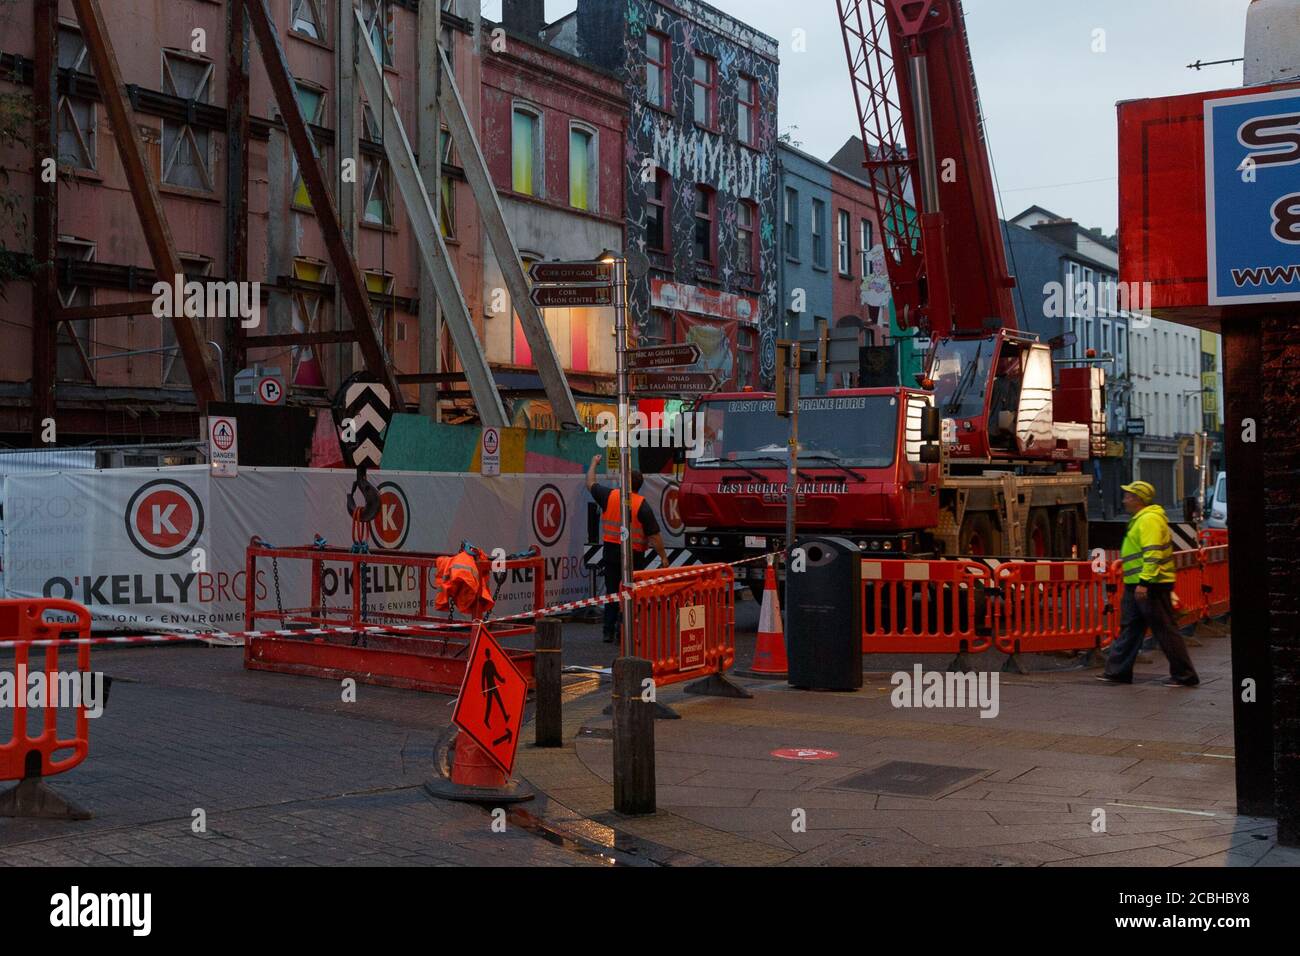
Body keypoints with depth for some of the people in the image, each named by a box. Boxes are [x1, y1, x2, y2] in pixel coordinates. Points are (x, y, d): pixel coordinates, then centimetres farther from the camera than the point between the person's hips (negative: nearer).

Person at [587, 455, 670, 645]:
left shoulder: (609, 496, -2)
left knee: (612, 592, 13)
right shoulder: (642, 505, -11)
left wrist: (594, 463, 32)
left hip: (611, 550, 4)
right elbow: (654, 534, -11)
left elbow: (590, 483, 17)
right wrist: (663, 556, -4)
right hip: (633, 554, -3)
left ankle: (609, 631, 15)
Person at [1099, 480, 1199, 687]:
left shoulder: (1149, 519, -15)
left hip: (1150, 587, -11)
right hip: (1137, 586, 11)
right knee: (1129, 629, 12)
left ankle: (1185, 675, 2)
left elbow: (1153, 554, -25)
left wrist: (1144, 582, -29)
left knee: (1165, 630, -5)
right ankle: (1118, 672, 17)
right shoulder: (1140, 519, 18)